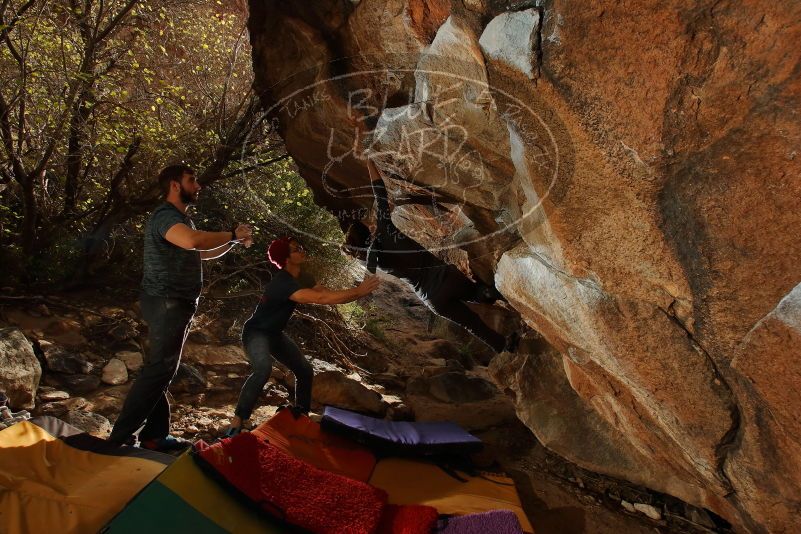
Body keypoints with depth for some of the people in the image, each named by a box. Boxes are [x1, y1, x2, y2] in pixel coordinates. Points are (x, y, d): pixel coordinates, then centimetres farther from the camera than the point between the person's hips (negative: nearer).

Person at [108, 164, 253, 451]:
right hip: (167, 303, -11)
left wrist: (234, 241, 11)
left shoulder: (180, 218, 20)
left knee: (162, 371, 11)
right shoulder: (165, 215, -14)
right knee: (158, 370, -11)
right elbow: (192, 241, -36)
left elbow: (202, 253, 27)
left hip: (176, 305, 11)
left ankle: (155, 435, 18)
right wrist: (232, 234, -22)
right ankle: (120, 437, -6)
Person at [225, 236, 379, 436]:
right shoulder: (282, 283, -32)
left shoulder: (302, 278, -3)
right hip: (256, 333, -9)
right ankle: (236, 424, -30)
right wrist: (358, 291, -39)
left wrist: (360, 292, -21)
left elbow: (329, 295, -7)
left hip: (275, 334, 9)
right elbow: (320, 298, -41)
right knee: (263, 370, -36)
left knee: (305, 371, 11)